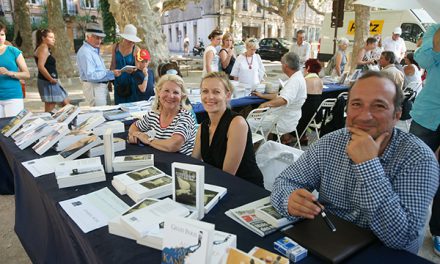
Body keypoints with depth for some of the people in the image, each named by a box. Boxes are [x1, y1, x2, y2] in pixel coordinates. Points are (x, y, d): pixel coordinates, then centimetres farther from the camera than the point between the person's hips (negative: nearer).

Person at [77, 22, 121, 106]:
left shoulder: (94, 50, 16)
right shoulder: (85, 52, -17)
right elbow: (91, 75, -24)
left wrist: (111, 72, 9)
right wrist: (111, 73, -26)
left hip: (102, 86, 10)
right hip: (93, 87, -10)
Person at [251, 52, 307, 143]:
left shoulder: (295, 80, -21)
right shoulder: (297, 77, 11)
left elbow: (284, 100, -38)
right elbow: (280, 95, 20)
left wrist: (265, 104, -44)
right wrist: (263, 95, 21)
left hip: (285, 121, -10)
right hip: (286, 117, 10)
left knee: (250, 124, -12)